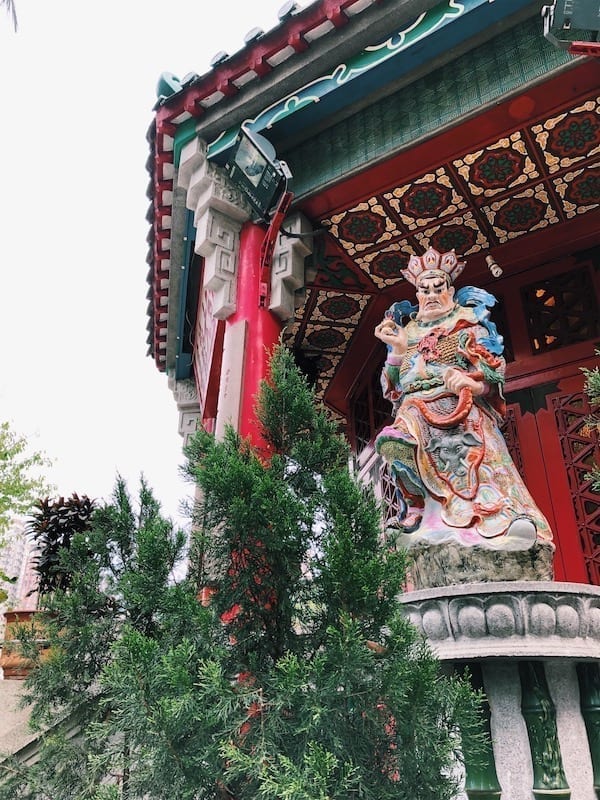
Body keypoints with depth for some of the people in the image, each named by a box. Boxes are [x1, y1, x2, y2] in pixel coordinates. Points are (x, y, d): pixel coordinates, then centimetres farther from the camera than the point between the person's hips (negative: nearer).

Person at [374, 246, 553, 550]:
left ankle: (511, 514, -50)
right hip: (417, 406, 2)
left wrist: (473, 383, -17)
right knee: (396, 440, -35)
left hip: (462, 403, -1)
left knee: (477, 445, -35)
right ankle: (415, 507, -32)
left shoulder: (468, 322, 21)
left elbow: (492, 369, 6)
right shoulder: (405, 330, 26)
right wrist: (397, 350, 4)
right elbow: (391, 387, 17)